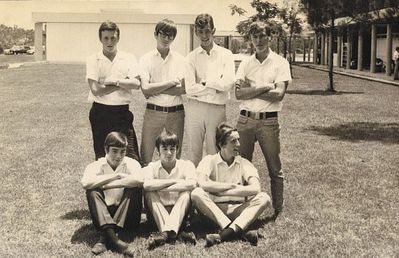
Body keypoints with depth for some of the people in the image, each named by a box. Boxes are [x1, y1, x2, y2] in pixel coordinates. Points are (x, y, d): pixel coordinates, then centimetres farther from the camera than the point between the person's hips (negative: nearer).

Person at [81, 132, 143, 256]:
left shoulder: (131, 163, -3)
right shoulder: (97, 165, -2)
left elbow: (139, 180, -28)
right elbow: (85, 183, -26)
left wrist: (107, 185, -25)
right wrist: (116, 176, -22)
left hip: (126, 217, 0)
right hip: (103, 217, 1)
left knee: (134, 187, -24)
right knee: (92, 191, -23)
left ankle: (106, 238, -31)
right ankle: (112, 237, -40)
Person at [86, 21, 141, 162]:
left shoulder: (128, 58, 5)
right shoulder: (93, 60, 1)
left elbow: (136, 84, -7)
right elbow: (96, 90, -11)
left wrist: (115, 81, -13)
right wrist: (124, 84, -7)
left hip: (122, 112, 1)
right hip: (101, 113, 0)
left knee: (132, 158, -4)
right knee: (102, 157, 10)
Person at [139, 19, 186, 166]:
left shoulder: (180, 59, 4)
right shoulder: (146, 59, 1)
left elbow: (184, 89, -7)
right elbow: (145, 90, -10)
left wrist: (155, 89, -10)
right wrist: (171, 83, -9)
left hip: (176, 112, 2)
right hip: (153, 111, -1)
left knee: (175, 155, 10)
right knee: (145, 156, -1)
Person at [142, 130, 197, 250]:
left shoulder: (186, 165, 1)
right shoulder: (152, 167, 2)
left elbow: (191, 184, -23)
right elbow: (147, 184, -23)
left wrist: (162, 188, -20)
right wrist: (174, 181, -20)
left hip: (180, 212, 0)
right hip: (158, 213, 1)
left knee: (186, 193, -25)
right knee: (149, 193, -24)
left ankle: (166, 232, -44)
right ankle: (175, 233, -41)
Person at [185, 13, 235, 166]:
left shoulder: (225, 55, 4)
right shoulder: (192, 57, 4)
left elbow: (228, 83, -10)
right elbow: (190, 88, -7)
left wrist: (205, 82, -4)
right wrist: (216, 88, -5)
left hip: (217, 109, 0)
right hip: (195, 107, 1)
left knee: (215, 154, 5)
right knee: (194, 153, 6)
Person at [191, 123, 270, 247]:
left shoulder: (244, 163, 7)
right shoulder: (209, 160, 2)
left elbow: (256, 188, -11)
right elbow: (203, 183, -18)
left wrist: (222, 191, -15)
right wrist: (232, 186, -12)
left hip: (237, 210, 2)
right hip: (214, 211, -1)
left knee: (264, 198, -21)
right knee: (196, 193, -28)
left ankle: (225, 233, -39)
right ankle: (241, 231, -36)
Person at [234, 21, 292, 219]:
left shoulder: (280, 63, 0)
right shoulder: (245, 64, 9)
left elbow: (279, 94, -12)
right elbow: (238, 93, -4)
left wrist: (250, 90, -8)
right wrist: (265, 87, -12)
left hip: (268, 121, -3)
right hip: (245, 119, 3)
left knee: (275, 169, 4)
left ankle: (278, 210, 13)